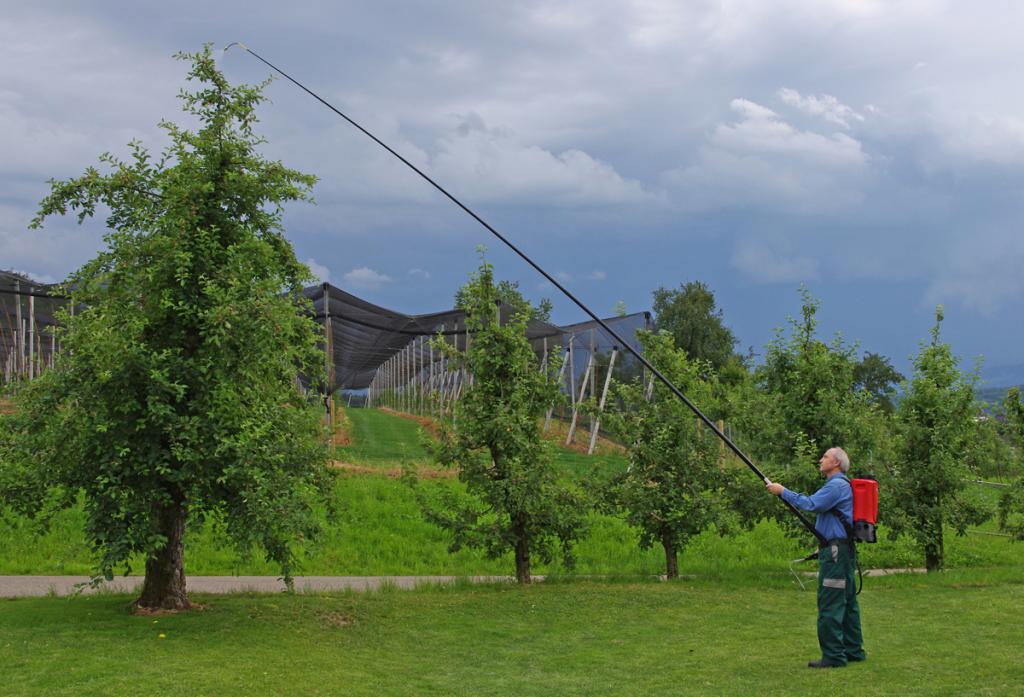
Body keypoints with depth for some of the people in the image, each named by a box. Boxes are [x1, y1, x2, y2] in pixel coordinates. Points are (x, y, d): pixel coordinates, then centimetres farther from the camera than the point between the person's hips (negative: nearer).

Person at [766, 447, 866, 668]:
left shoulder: (838, 485, -13)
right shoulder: (840, 485, 21)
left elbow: (811, 504, -23)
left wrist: (783, 492, -16)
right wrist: (824, 546, 22)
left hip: (835, 551, -11)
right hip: (842, 550, 11)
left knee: (830, 603, -9)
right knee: (847, 601, 14)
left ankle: (833, 655, -8)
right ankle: (853, 650, 20)